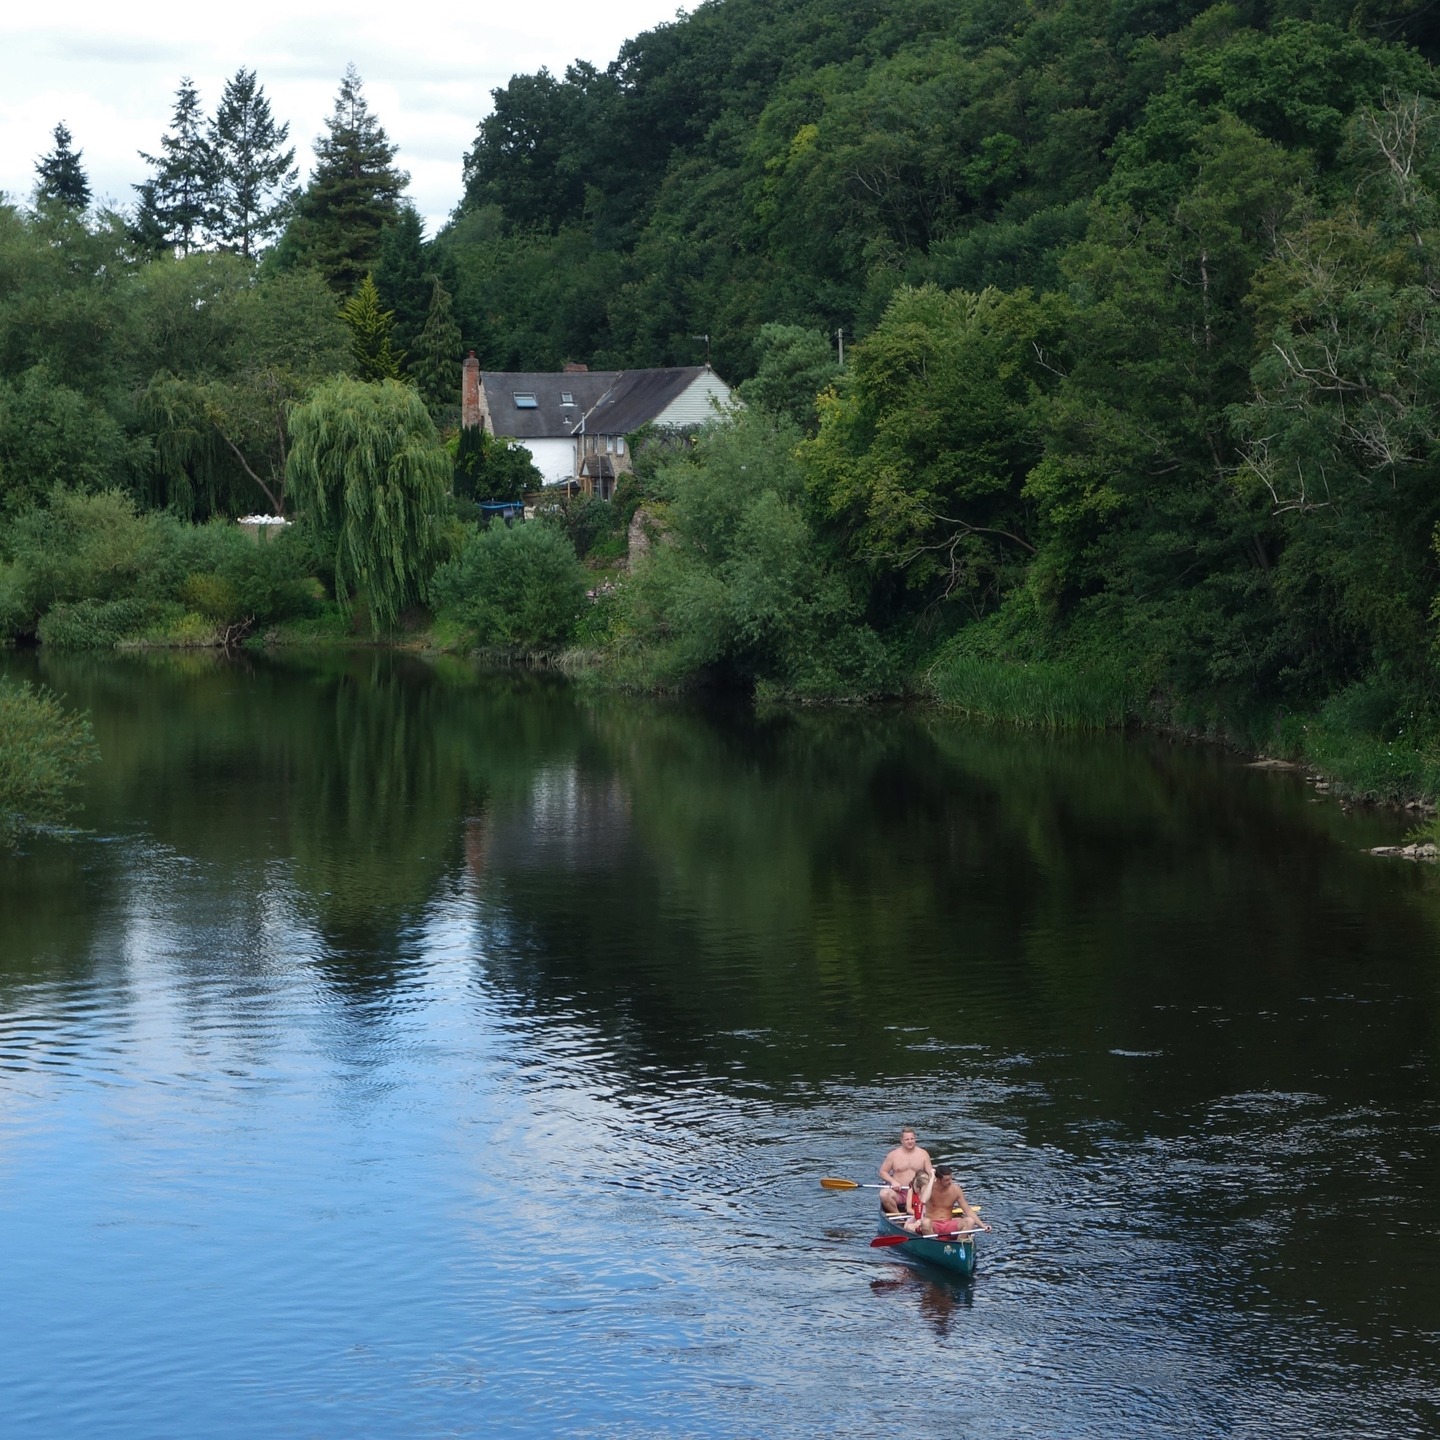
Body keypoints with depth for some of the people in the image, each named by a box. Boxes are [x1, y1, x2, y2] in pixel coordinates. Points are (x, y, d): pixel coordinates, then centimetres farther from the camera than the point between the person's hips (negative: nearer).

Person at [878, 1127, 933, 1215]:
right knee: (884, 1194, -33)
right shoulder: (894, 1155, 3)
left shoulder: (923, 1154, 7)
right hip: (898, 1192, -1)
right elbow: (882, 1172, 7)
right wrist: (893, 1181, -11)